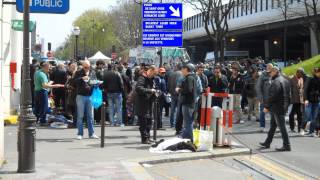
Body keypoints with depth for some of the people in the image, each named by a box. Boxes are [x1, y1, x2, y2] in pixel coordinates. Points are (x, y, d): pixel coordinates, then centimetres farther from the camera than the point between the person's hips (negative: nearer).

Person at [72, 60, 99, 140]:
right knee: (80, 116, 1)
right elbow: (74, 82, -10)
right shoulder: (78, 73, 0)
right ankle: (80, 134, 7)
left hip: (90, 96, 3)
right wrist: (82, 79, -22)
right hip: (81, 96, -3)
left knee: (90, 116, 7)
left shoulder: (92, 73, 10)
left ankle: (91, 133, 14)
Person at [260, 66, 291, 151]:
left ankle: (286, 145, -4)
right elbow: (288, 95, 18)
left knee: (282, 127, -6)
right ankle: (267, 143, 26)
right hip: (284, 107, 10)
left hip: (277, 108, -10)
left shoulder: (276, 82, -18)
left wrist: (266, 106, -16)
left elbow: (272, 96, -23)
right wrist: (286, 104, 22)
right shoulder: (285, 81, 13)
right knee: (273, 125, 17)